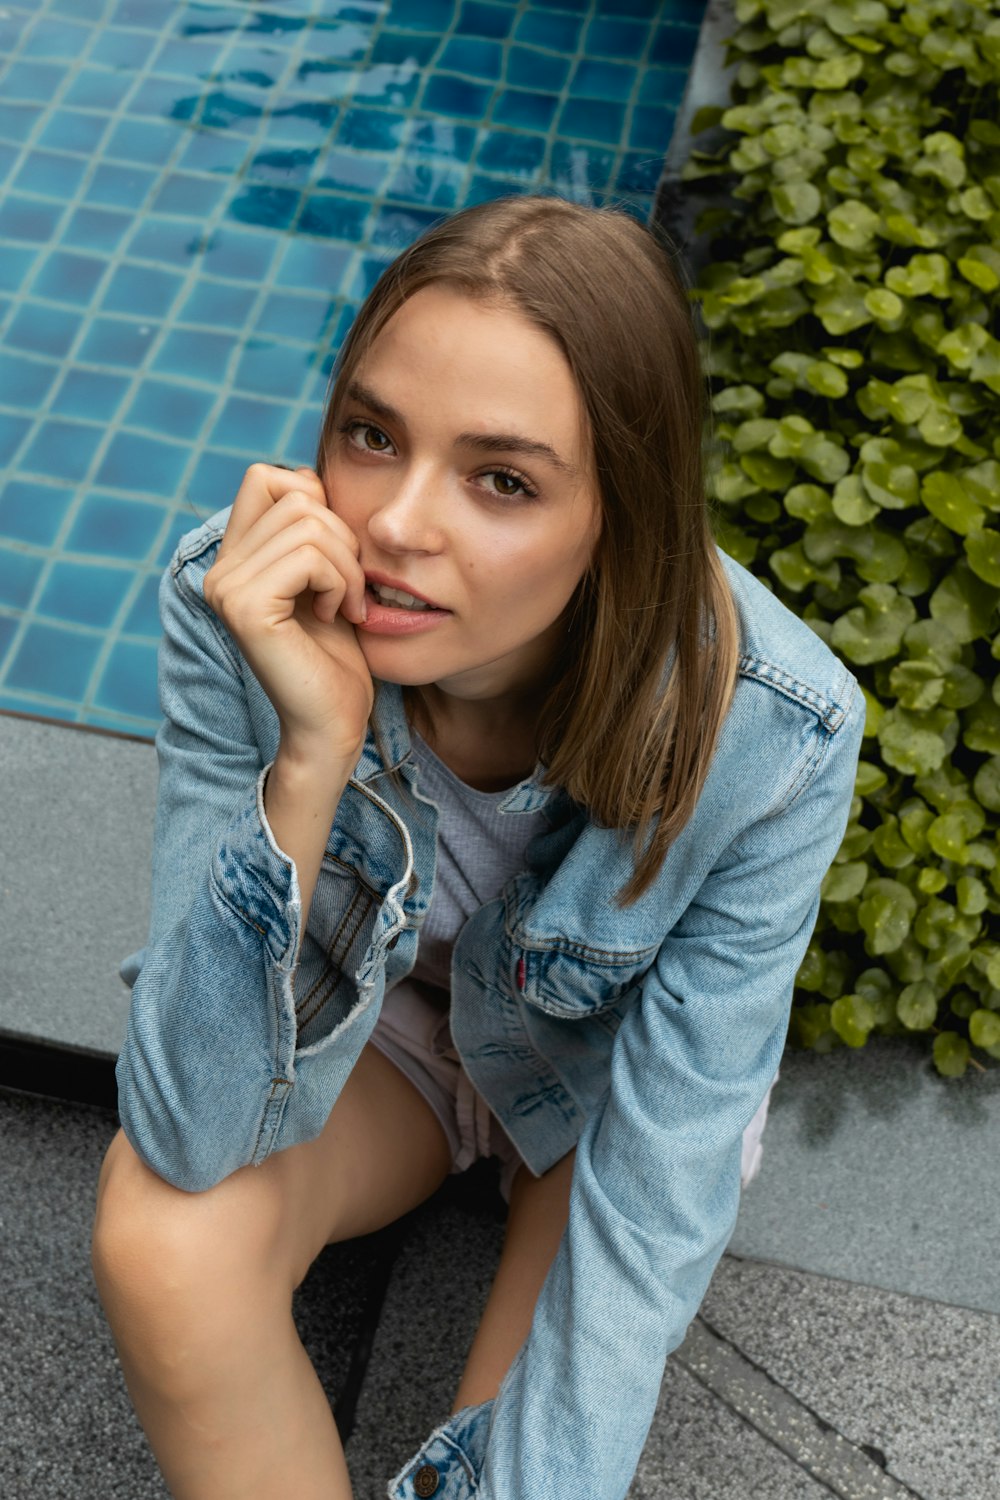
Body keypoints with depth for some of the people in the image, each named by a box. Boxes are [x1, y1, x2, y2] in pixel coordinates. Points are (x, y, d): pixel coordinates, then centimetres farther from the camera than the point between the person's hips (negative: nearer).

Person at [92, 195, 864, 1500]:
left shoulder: (772, 739, -33)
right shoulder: (243, 608, -30)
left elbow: (656, 1209, -26)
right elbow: (193, 1140, -32)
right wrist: (311, 761, -45)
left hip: (605, 1068, 0)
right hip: (363, 1016, 1)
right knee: (163, 1238, -27)